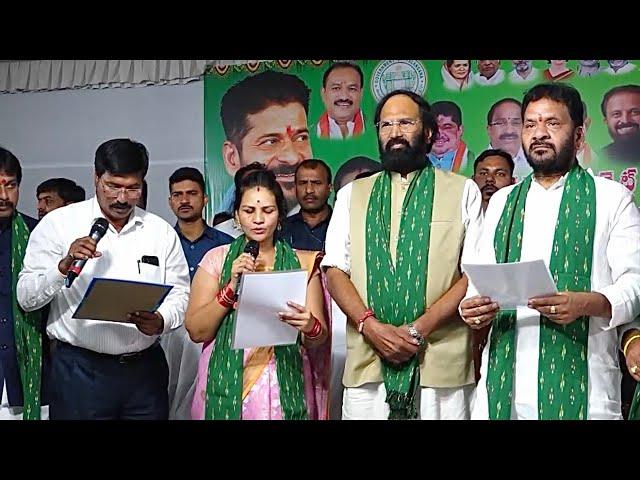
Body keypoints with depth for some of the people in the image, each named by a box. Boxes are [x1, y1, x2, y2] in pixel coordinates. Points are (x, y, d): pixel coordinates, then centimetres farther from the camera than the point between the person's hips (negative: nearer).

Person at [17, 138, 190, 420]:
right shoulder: (58, 224, -2)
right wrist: (64, 266, -22)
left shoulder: (162, 231, 5)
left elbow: (180, 293, 6)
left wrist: (161, 321, -15)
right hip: (79, 369, -2)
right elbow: (26, 298, -5)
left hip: (145, 368, 3)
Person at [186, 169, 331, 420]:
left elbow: (319, 339, 0)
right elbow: (196, 331, -4)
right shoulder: (216, 259, 1)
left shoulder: (302, 263, 1)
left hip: (284, 386, 1)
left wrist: (310, 326, -22)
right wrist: (231, 287, -16)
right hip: (227, 383, 0)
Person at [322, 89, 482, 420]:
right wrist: (370, 325, -10)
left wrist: (419, 329, -11)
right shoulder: (351, 194, 13)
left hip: (441, 364, -2)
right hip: (366, 365, 2)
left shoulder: (463, 191, 5)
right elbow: (335, 271, 6)